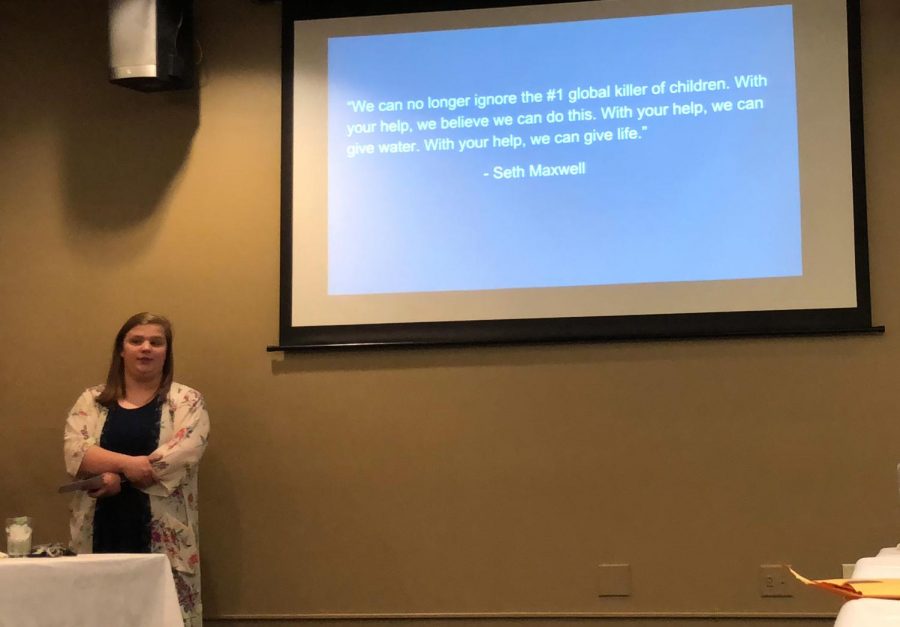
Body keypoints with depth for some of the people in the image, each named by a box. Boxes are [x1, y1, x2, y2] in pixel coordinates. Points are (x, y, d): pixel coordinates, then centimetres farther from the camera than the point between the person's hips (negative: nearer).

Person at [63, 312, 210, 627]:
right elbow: (75, 453, -3)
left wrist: (116, 477, -11)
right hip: (101, 532, 2)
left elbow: (181, 456, -11)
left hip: (163, 533, -2)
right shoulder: (91, 400, 11)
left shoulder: (186, 400, 4)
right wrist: (127, 463, -18)